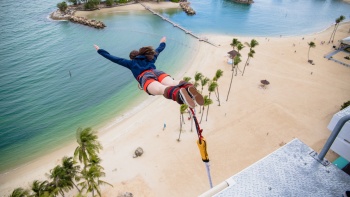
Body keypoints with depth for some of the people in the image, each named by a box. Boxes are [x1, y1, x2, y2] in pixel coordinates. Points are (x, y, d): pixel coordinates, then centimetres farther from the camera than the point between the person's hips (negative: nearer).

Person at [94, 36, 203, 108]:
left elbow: (113, 58, 38)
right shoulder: (150, 58, 41)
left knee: (161, 89, -35)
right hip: (157, 72, 3)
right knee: (172, 83, -28)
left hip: (145, 77, -3)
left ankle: (179, 93, -69)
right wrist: (163, 43, 77)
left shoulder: (131, 62, 34)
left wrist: (100, 51, 50)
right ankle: (188, 87, -64)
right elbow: (158, 50, 58)